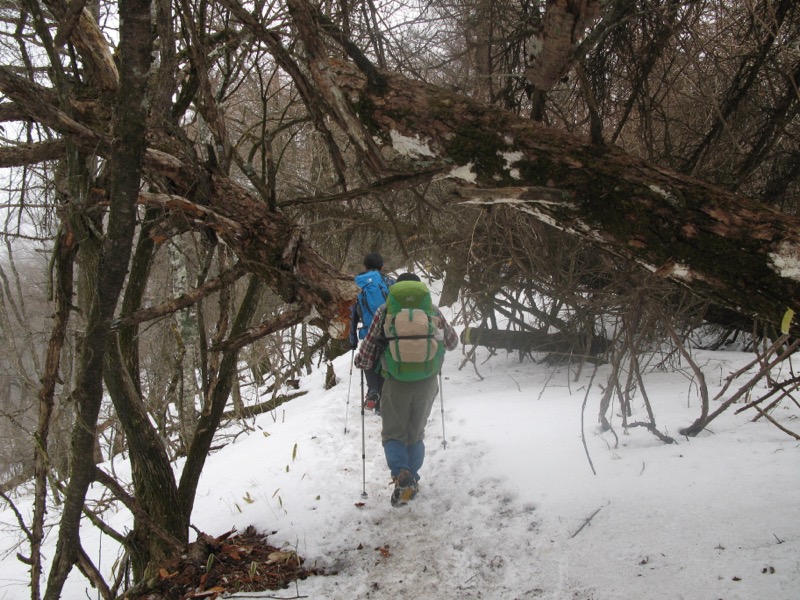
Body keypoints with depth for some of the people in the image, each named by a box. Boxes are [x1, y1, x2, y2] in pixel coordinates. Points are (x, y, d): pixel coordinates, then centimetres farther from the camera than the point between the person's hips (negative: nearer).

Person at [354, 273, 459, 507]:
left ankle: (402, 475, -13)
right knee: (416, 434, 20)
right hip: (427, 382, 2)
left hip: (396, 382, -2)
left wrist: (360, 362, 24)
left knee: (393, 434, 11)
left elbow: (367, 350, 2)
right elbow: (452, 342, 21)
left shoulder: (385, 311, 2)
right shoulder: (433, 311, 7)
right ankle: (412, 482, 19)